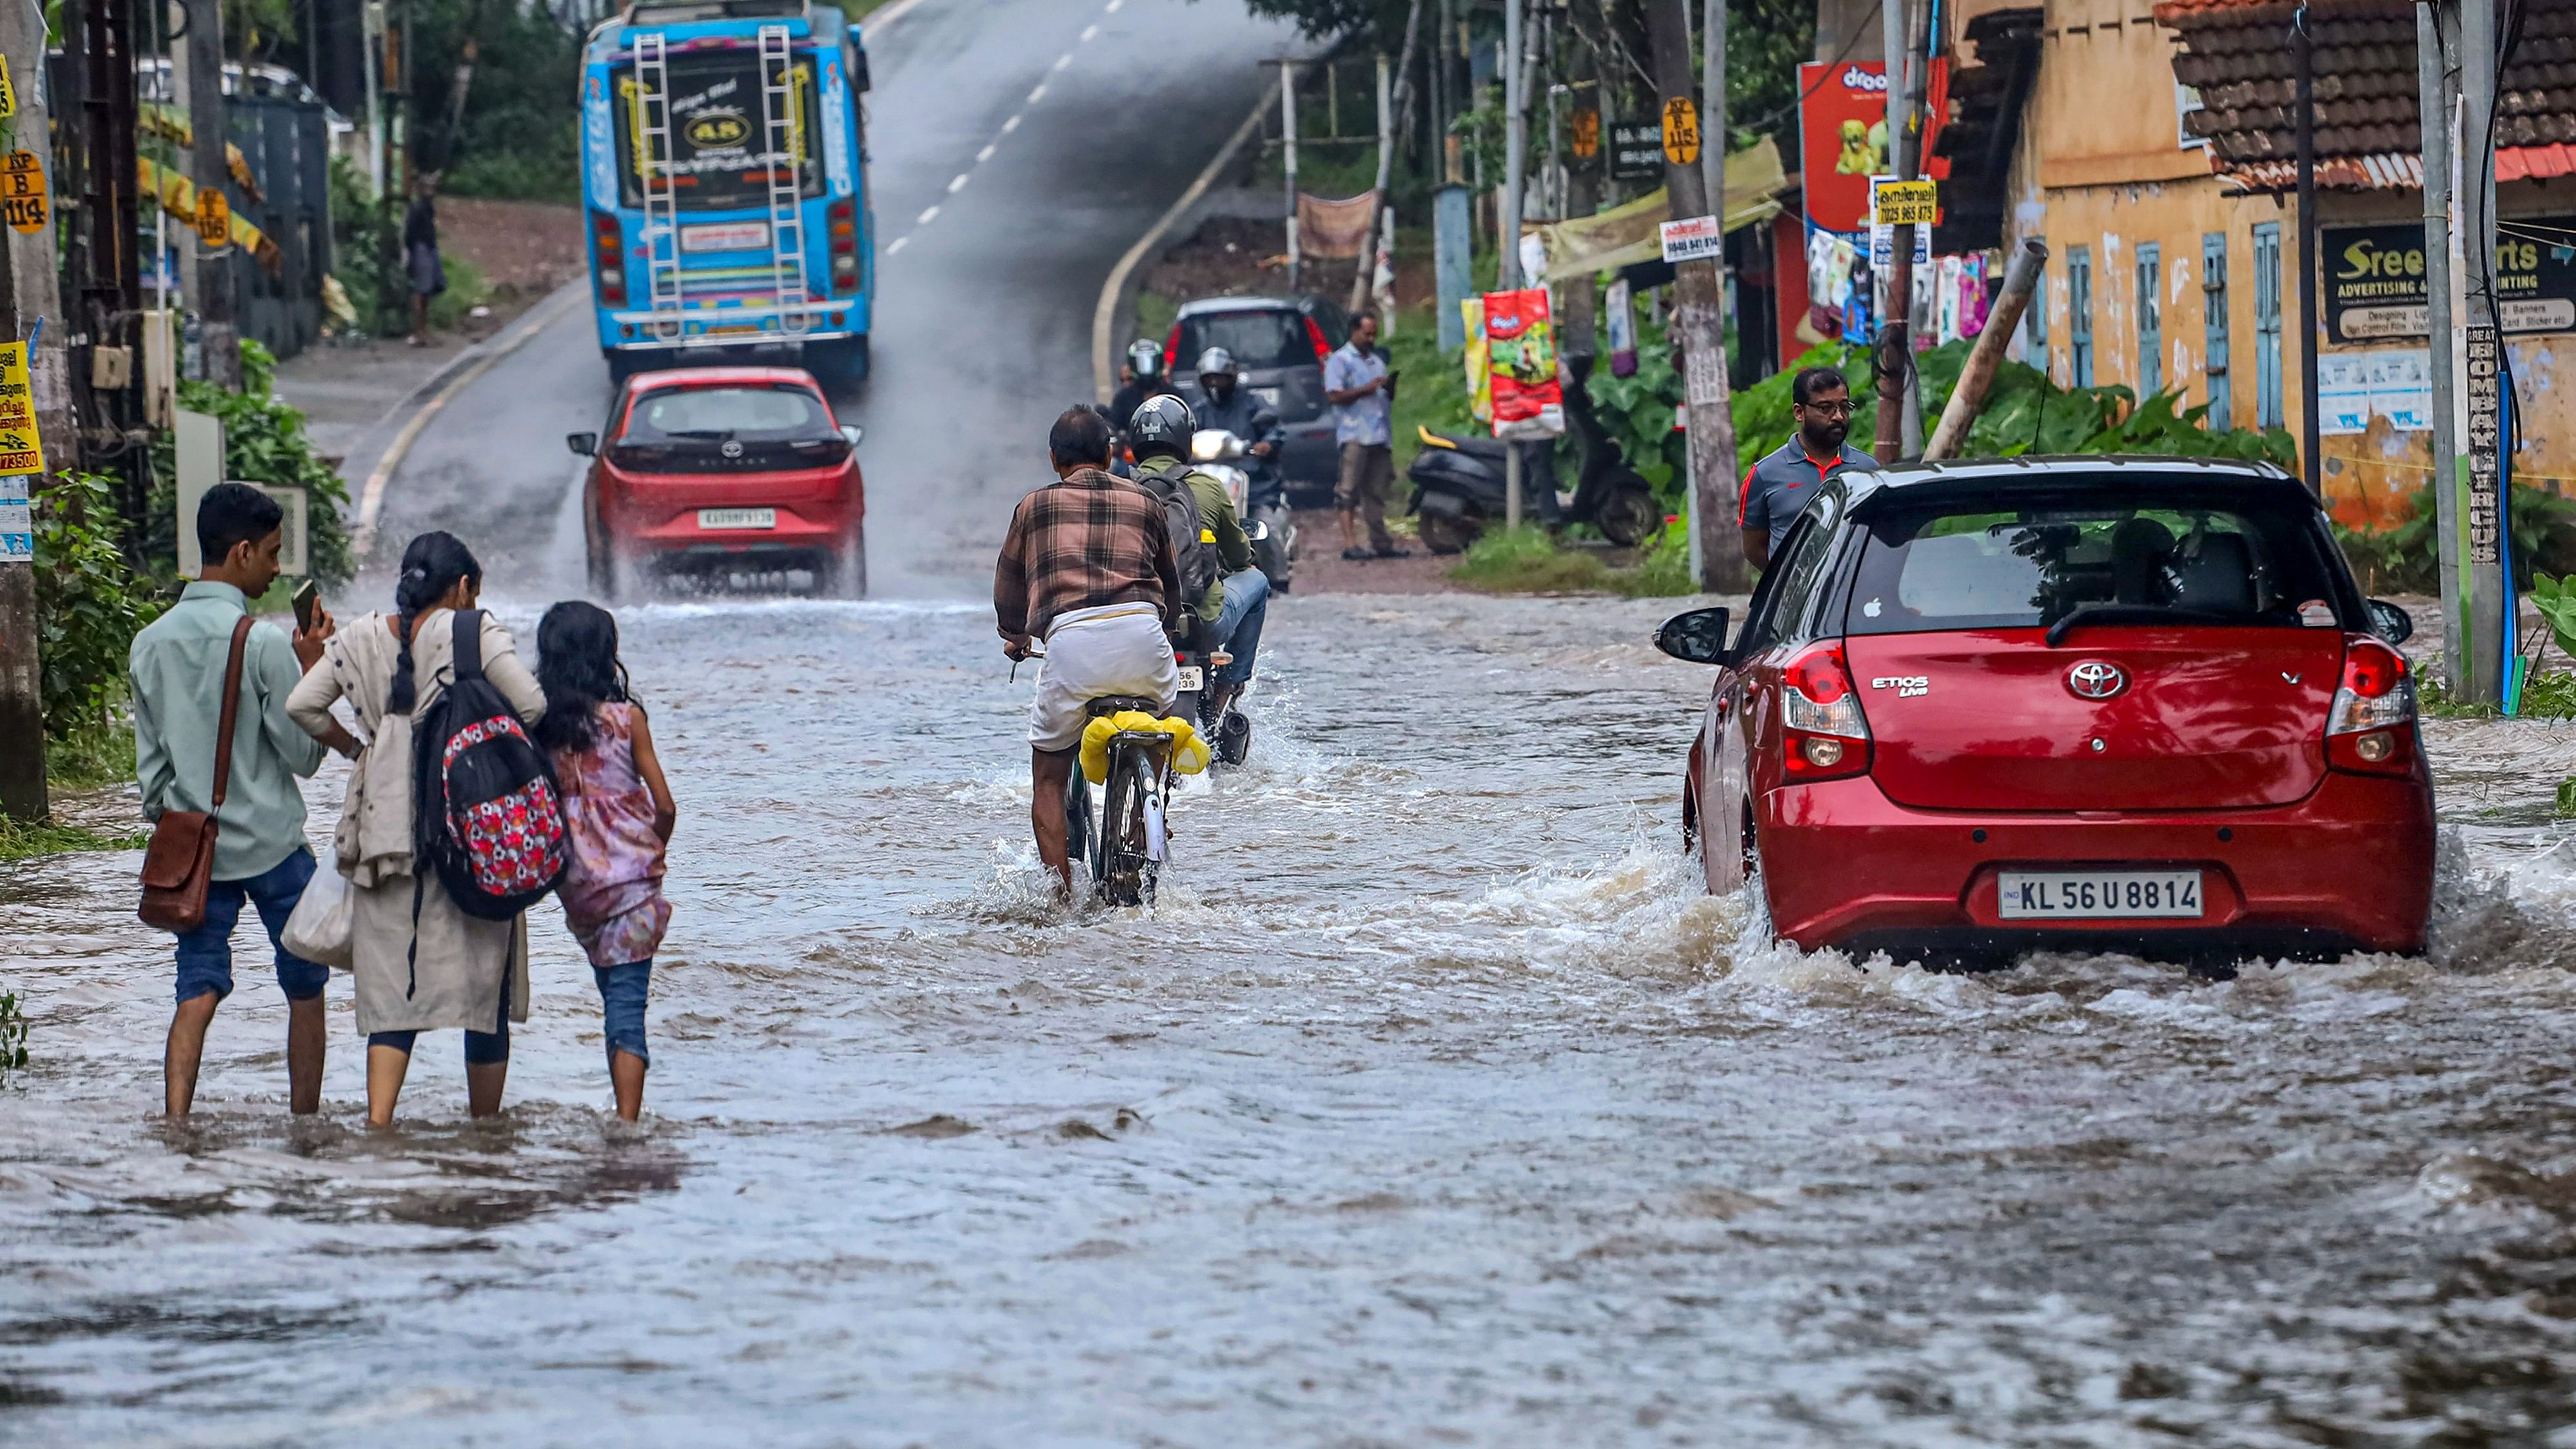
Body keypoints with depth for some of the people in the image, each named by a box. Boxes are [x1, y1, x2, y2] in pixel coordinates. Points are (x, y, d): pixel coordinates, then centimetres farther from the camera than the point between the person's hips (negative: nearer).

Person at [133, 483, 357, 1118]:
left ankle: (177, 1118, -16)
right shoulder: (264, 643, -14)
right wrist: (309, 666, -3)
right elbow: (303, 754, -9)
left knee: (198, 992, 1)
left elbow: (150, 759, 9)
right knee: (304, 988, 12)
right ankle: (305, 1119, 18)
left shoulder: (150, 643, 3)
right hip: (271, 844, -4)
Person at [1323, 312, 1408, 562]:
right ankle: (1350, 543, -14)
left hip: (1381, 435, 7)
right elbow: (1334, 396, -10)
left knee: (1376, 492, 8)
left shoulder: (1377, 361, 24)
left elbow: (1388, 399, 27)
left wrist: (1390, 387, 4)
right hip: (1355, 435, -7)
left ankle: (1381, 542, 11)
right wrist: (1367, 389, -14)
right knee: (1349, 491, -10)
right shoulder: (1340, 361, 1)